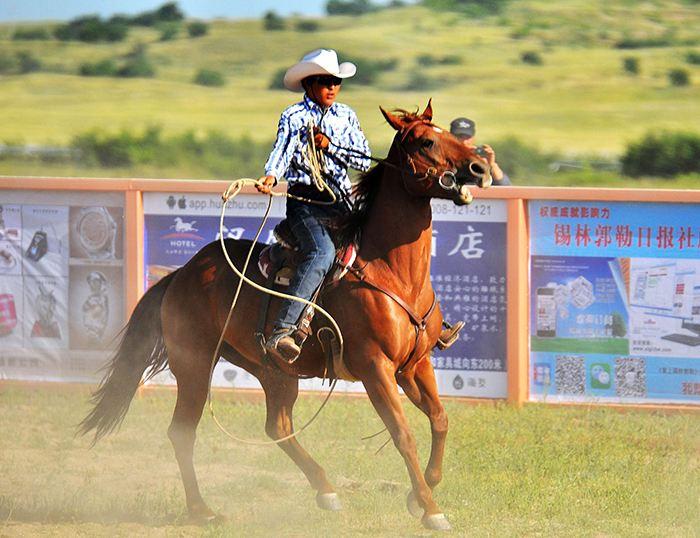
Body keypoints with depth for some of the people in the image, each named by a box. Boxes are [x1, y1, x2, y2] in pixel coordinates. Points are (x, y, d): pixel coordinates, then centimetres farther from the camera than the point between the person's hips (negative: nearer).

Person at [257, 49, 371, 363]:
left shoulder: (346, 116, 16)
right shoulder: (294, 117, 2)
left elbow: (364, 160, 10)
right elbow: (282, 150, -15)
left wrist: (330, 146, -5)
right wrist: (271, 176, -36)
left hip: (341, 203, 6)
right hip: (305, 200, -6)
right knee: (322, 251, -33)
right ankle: (280, 332, -42)